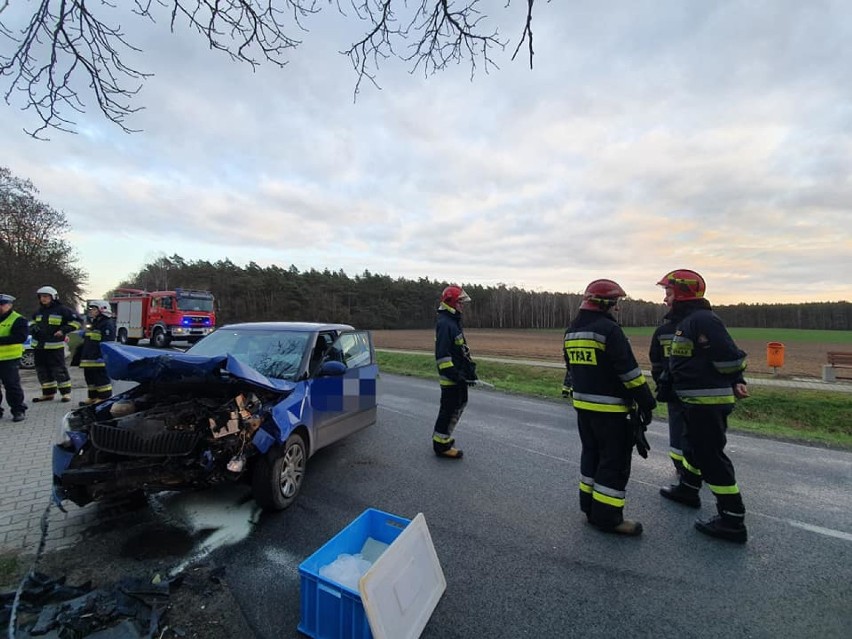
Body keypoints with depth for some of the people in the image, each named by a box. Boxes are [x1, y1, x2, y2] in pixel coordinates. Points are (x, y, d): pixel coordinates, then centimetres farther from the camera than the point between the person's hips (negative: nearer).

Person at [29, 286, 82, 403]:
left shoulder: (62, 310, -7)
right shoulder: (39, 311, 13)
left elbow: (77, 321, -8)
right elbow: (32, 321, 31)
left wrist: (63, 330, -15)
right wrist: (33, 327, 8)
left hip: (55, 346, -7)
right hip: (38, 346, 7)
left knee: (59, 370, -4)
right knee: (42, 370, 12)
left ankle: (66, 392, 5)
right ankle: (48, 393, 22)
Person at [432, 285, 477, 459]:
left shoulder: (454, 321, 14)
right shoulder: (444, 323, -20)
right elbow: (442, 354, -25)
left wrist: (469, 368, 20)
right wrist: (455, 374, -24)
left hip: (459, 374, 11)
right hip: (451, 377, -11)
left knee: (460, 404, 21)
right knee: (449, 409, -1)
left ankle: (441, 436, 36)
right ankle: (441, 445, 15)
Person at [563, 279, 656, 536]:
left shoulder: (571, 331, 9)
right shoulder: (609, 329, -17)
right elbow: (629, 371, -18)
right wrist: (646, 403, -10)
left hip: (582, 404, 8)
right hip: (609, 408, -8)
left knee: (591, 453, 18)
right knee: (615, 460, 3)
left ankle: (590, 506, 29)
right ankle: (607, 517, 11)